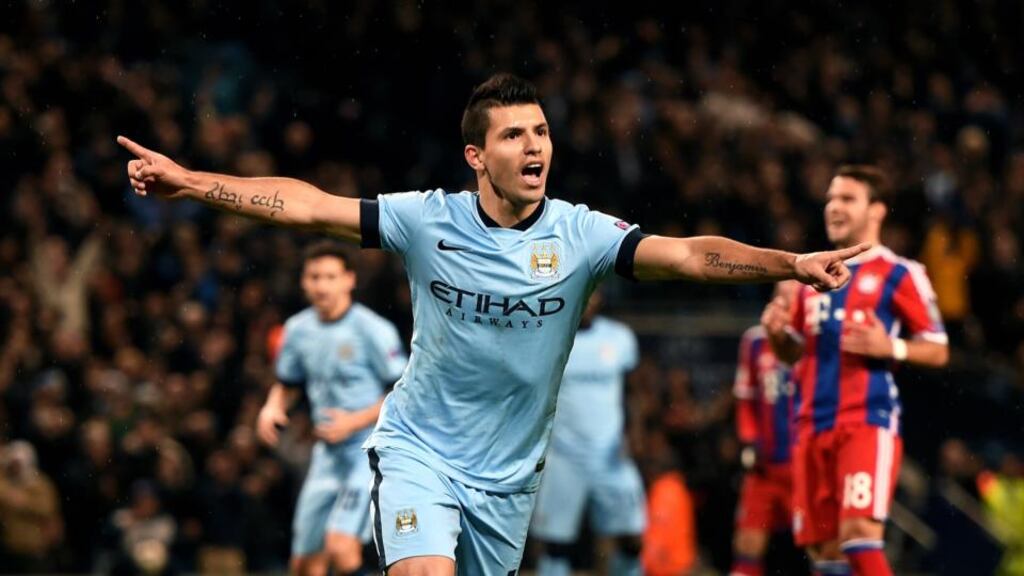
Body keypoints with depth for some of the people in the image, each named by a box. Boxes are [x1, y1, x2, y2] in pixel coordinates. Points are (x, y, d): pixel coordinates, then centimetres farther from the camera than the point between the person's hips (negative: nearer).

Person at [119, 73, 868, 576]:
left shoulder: (580, 235, -11)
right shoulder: (428, 220, -10)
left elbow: (690, 255, -23)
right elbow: (307, 206, -11)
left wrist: (790, 263, -39)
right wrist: (189, 182, -18)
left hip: (507, 473, 2)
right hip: (419, 449, -2)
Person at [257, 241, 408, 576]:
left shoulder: (371, 329, -12)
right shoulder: (298, 329, 7)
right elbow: (287, 385, 23)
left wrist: (354, 422, -18)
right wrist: (271, 408, 1)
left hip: (371, 451, -7)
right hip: (327, 456, 7)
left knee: (340, 547, -25)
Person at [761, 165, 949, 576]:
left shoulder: (900, 275, -1)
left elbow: (938, 351, -1)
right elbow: (795, 352, 24)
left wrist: (891, 347, -19)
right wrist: (778, 333, 2)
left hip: (869, 422, -7)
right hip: (814, 423, 7)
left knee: (859, 534, -21)